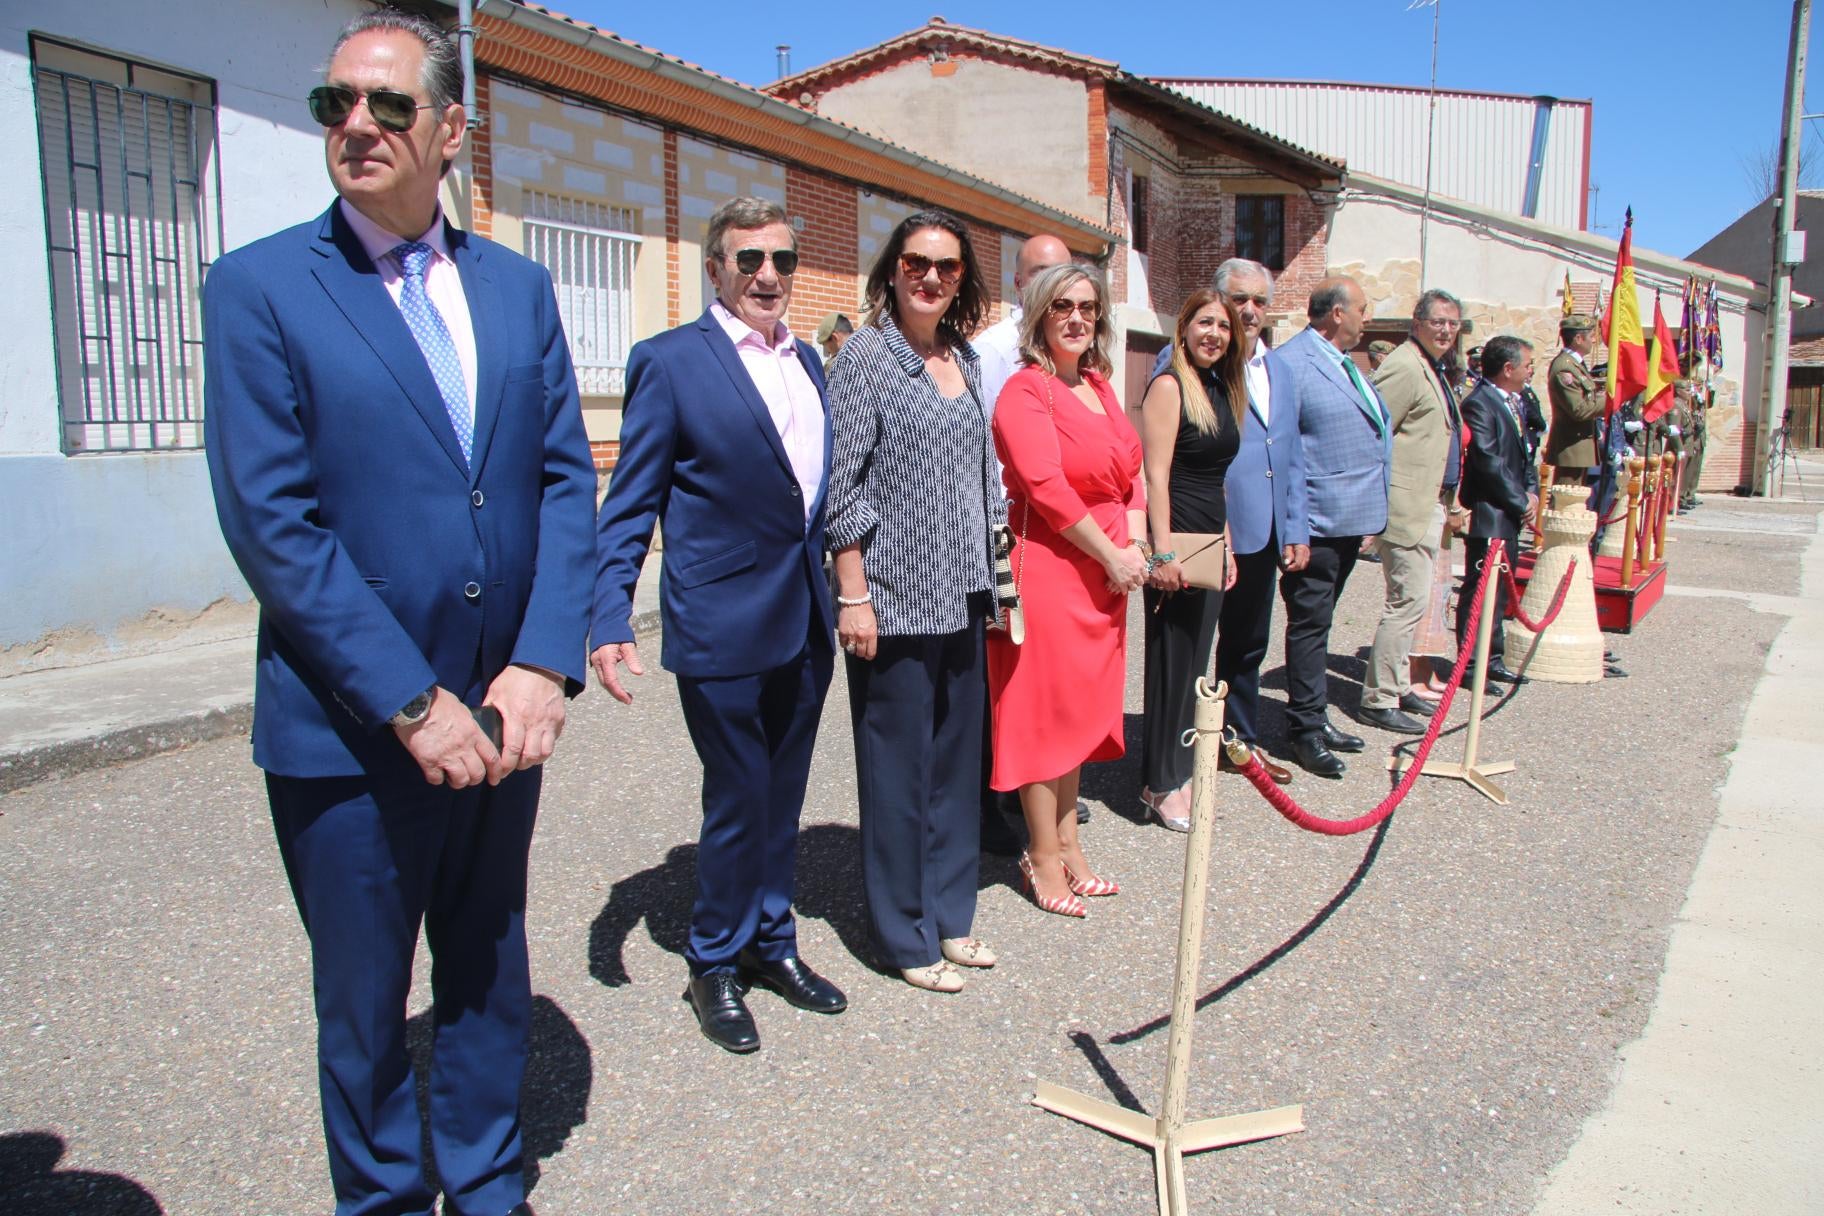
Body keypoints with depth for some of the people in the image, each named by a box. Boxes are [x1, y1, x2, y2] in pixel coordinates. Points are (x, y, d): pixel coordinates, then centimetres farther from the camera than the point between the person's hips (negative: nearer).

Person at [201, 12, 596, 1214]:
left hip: (502, 715, 4)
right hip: (350, 733, -3)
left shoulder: (517, 285, 6)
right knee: (364, 1003, 14)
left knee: (491, 976, 19)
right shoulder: (260, 287, -6)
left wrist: (543, 666, -10)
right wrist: (414, 704, -17)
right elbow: (271, 522, -13)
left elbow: (565, 479, 2)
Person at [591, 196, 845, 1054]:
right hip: (722, 624, -6)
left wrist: (844, 591, 16)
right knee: (737, 799, 4)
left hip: (805, 619, 6)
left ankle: (771, 942, 34)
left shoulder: (806, 360, 12)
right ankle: (714, 965, 25)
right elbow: (629, 507, -7)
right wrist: (609, 622, -15)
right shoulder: (671, 361, -7)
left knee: (783, 792, 16)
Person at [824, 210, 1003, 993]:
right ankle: (905, 937, 19)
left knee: (957, 758, 14)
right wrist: (853, 597, -15)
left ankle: (948, 914, 30)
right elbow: (843, 486, -12)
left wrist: (991, 575, 13)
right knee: (899, 766, 4)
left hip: (961, 597, 7)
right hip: (894, 599, -7)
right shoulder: (867, 355, -8)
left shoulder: (965, 361, 12)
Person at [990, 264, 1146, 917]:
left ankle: (1067, 841, 26)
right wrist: (1110, 554, -14)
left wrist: (1134, 541, -4)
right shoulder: (1026, 390, -10)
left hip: (1105, 568, 8)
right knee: (1044, 709, 1)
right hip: (1049, 565, -8)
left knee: (1081, 707, 14)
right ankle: (1043, 857, 13)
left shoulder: (1099, 386, 15)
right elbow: (1046, 486, -19)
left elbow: (1131, 470, 13)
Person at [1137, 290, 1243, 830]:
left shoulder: (1222, 390, 15)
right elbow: (1155, 475, -16)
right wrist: (1164, 552, -21)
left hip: (1211, 541, 8)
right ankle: (1160, 785, 9)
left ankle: (1179, 771, 23)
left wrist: (1227, 546, 18)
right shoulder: (1170, 386, -9)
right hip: (1176, 541, -8)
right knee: (1172, 661, -2)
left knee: (1194, 660, 13)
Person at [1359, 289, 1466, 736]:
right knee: (1408, 600, -9)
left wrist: (1450, 500, 24)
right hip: (1407, 506, -11)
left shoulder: (1433, 369, 19)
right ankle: (1378, 699, -2)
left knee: (1410, 599, 16)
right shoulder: (1404, 366, -14)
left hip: (1432, 505, 11)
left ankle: (1398, 686, 27)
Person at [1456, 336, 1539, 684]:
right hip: (1488, 515, -10)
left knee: (1499, 590, 15)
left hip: (1510, 515, 10)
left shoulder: (1514, 402, 15)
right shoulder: (1478, 404, -16)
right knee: (1480, 590, -3)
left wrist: (1531, 491, 3)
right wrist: (1521, 502, -14)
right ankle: (1471, 665, 4)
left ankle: (1492, 660, 24)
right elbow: (1489, 464, -20)